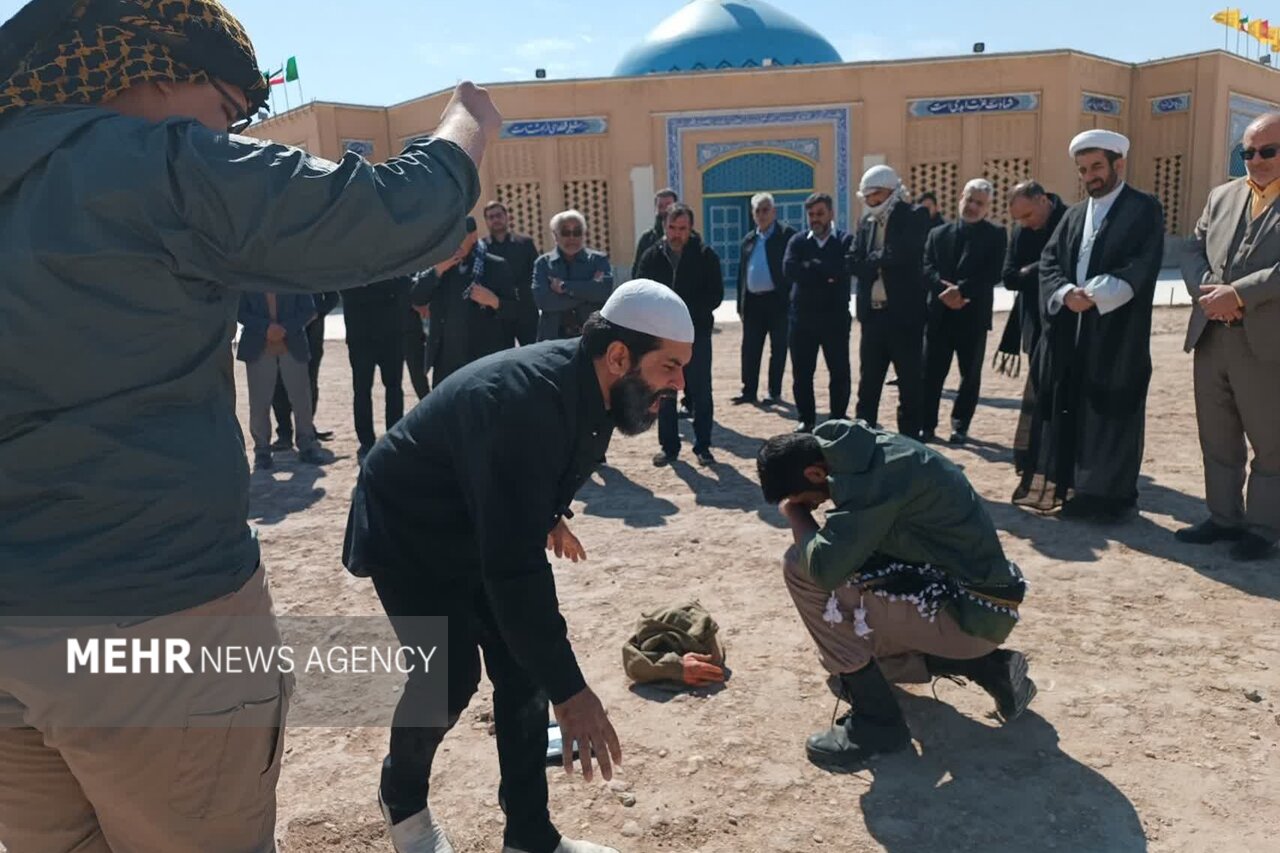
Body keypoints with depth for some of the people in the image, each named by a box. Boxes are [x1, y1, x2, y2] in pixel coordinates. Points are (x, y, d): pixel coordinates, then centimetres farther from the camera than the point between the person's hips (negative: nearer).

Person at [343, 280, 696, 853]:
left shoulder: (586, 384, -12)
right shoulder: (528, 400, -39)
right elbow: (512, 565, -42)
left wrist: (551, 515, 27)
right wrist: (568, 689, -41)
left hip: (483, 527, 8)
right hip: (407, 532, -8)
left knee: (523, 669, 3)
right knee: (450, 676, -10)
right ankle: (401, 798, 22)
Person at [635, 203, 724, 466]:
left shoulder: (705, 256, -2)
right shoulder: (652, 256, 4)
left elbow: (715, 295, -5)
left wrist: (688, 312, -17)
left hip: (697, 333, -2)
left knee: (701, 392, 2)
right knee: (664, 394, 7)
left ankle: (702, 446, 13)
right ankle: (669, 446, 17)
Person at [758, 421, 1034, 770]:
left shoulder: (873, 474, -25)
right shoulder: (864, 453, 4)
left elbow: (824, 566, -32)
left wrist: (796, 514, -13)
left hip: (970, 611, -10)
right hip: (967, 596, 10)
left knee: (801, 568, -17)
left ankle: (877, 719, -7)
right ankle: (985, 666, 18)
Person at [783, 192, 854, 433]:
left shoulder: (845, 241, 1)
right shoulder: (798, 241, 7)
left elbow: (845, 270, -18)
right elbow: (789, 269, -11)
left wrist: (811, 266, -11)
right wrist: (826, 273, -14)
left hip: (835, 316, -2)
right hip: (802, 316, 2)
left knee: (840, 372, 3)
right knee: (801, 373, 6)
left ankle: (838, 420, 15)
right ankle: (806, 419, 18)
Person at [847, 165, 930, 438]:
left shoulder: (914, 216, -5)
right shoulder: (866, 222, 12)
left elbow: (902, 256, -18)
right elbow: (853, 262, 5)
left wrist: (873, 261, -3)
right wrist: (881, 265, -10)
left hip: (905, 312, -6)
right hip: (873, 313, 6)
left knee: (910, 380, 2)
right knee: (868, 380, 11)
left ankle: (910, 436, 9)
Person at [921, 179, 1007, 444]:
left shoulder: (995, 235, 4)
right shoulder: (938, 233, 12)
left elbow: (993, 274, -8)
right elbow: (927, 267, 1)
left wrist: (961, 289, -19)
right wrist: (945, 288, -17)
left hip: (974, 315, -2)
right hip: (939, 313, 2)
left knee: (970, 374, 5)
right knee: (931, 372, 1)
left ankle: (960, 426, 17)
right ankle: (927, 425, 10)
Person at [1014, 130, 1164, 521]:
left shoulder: (1145, 209, 2)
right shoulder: (1073, 215, 19)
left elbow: (1143, 266, -11)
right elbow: (1049, 261, 8)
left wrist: (1096, 294, -21)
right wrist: (1066, 293, -12)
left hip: (1117, 332, -5)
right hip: (1070, 331, 5)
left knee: (1112, 413, -2)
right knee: (1067, 410, 5)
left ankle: (1109, 495, 6)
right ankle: (1068, 486, 12)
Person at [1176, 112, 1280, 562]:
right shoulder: (1222, 196, 13)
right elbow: (1194, 252, 9)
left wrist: (1237, 295, -21)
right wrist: (1209, 292, -8)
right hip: (1211, 337, 6)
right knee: (1218, 439, 14)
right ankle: (1224, 517, 27)